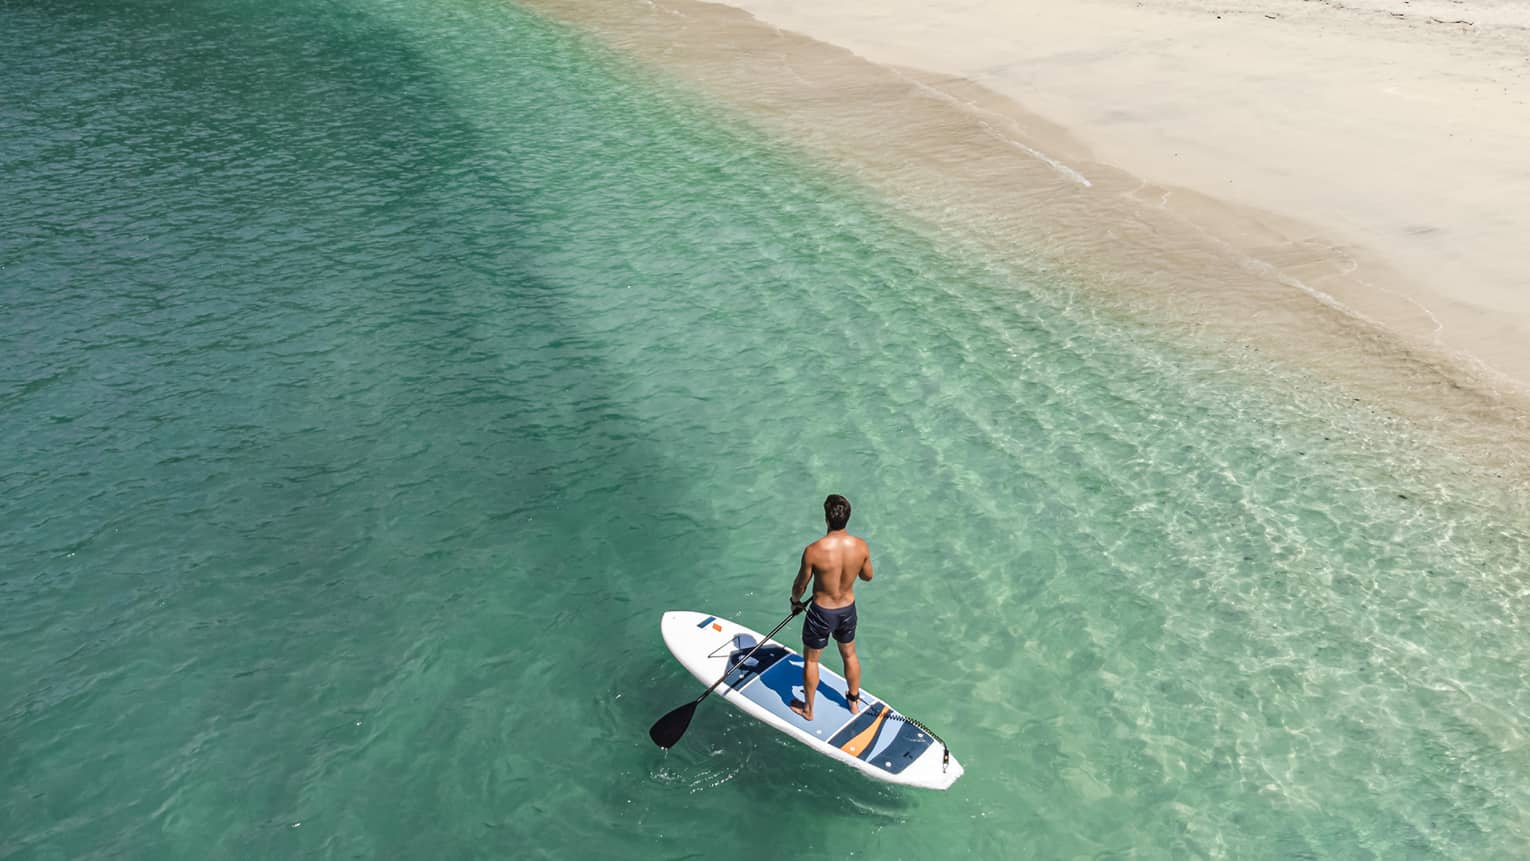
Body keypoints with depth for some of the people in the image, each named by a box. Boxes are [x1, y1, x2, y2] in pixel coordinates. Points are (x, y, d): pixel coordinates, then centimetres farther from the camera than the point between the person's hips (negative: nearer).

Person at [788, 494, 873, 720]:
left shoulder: (814, 551, -29)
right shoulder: (861, 547, -19)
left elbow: (800, 584, -13)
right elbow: (867, 576, 0)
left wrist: (795, 601, 8)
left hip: (822, 612, -3)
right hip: (848, 609, 4)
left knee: (811, 660, 20)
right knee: (849, 655, 28)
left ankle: (808, 709, 39)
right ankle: (854, 701, 48)